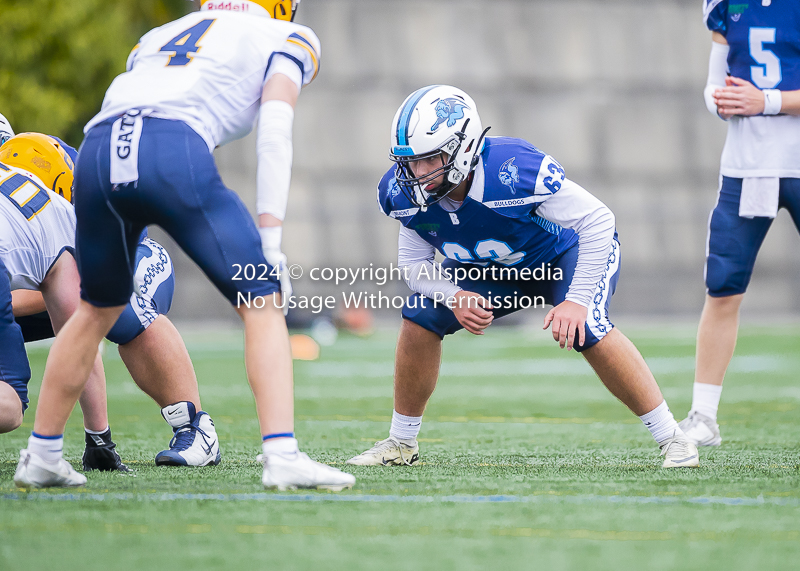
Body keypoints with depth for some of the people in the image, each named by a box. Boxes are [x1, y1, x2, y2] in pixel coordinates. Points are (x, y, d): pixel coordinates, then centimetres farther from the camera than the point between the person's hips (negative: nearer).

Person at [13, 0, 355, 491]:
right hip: (173, 154, -5)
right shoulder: (284, 40, 22)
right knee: (262, 305, 5)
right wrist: (271, 239, -1)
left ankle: (39, 456, 32)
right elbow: (274, 134, 5)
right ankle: (282, 456, -8)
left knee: (98, 308, 27)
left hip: (97, 155, 5)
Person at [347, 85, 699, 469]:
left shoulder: (514, 172, -41)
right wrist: (454, 297, -28)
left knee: (585, 329, -31)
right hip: (492, 270, 5)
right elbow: (414, 262, -7)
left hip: (568, 254, -5)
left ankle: (670, 437, -18)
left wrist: (577, 300, -36)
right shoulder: (404, 194, -23)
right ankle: (401, 444, 7)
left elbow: (597, 221, -32)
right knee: (420, 318, -11)